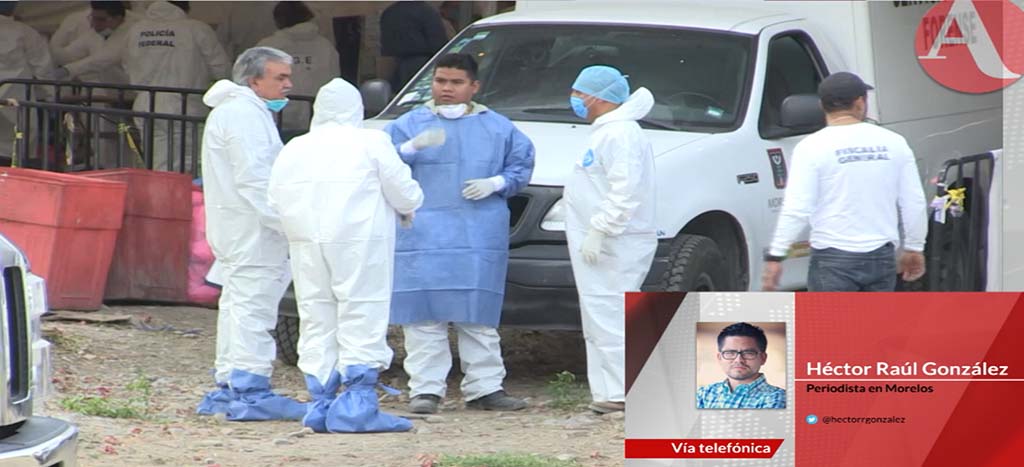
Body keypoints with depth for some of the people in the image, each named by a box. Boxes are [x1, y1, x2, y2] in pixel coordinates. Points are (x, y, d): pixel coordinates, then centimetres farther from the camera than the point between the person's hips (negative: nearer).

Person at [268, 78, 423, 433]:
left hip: (307, 244, 5)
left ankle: (320, 404, 7)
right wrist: (409, 208, 20)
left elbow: (276, 201, 9)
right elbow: (403, 191, -1)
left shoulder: (293, 150, 12)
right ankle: (357, 405, -10)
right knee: (362, 322, -5)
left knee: (317, 323, 9)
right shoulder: (371, 143, -2)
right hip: (358, 244, -5)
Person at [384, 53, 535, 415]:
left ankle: (485, 387, 8)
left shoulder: (497, 128, 16)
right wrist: (413, 148, -17)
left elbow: (522, 165, 14)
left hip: (481, 237, 1)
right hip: (423, 234, -1)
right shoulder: (410, 124, 10)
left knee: (479, 317, 2)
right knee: (425, 316, -7)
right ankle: (425, 389, -5)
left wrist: (495, 184, -4)